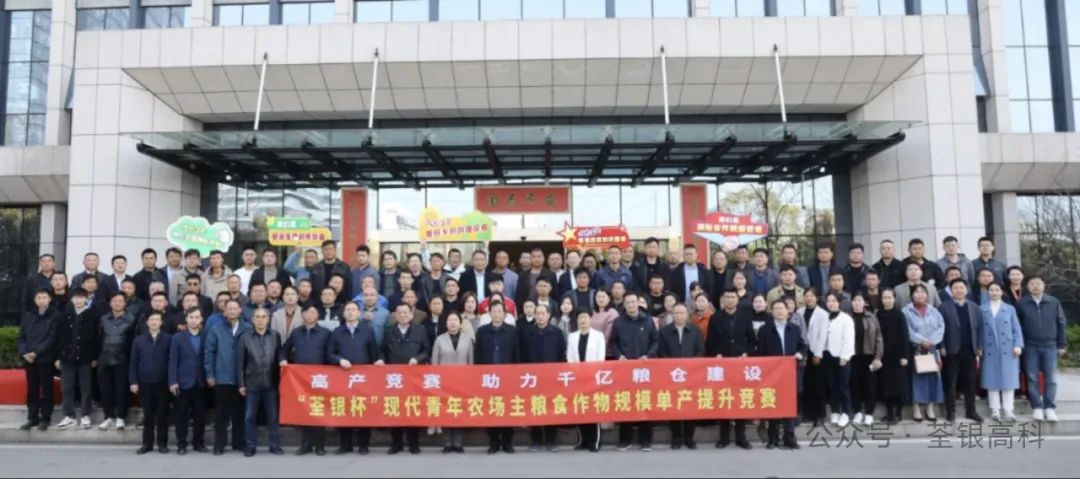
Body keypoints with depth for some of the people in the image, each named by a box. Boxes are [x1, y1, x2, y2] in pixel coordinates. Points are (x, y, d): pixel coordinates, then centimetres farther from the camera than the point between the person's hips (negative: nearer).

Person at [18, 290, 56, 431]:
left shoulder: (54, 316, -3)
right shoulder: (27, 316, 11)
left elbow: (52, 338, -9)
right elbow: (21, 337, 8)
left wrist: (36, 353, -16)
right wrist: (24, 353, -8)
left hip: (46, 358, -4)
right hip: (29, 359, 4)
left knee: (46, 389, 2)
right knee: (31, 389, 8)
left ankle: (45, 418, 9)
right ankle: (32, 418, 16)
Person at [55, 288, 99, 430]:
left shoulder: (93, 315, -3)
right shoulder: (65, 314, 6)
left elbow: (97, 337, -3)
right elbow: (59, 336, 6)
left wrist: (95, 357, -6)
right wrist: (58, 356, 2)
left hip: (85, 357, -3)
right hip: (67, 357, 3)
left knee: (85, 388, 5)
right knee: (66, 388, 6)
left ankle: (85, 416, 13)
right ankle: (69, 416, 15)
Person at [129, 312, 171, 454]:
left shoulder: (169, 339, -1)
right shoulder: (139, 340, 5)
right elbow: (133, 363, 5)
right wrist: (133, 382, -2)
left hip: (162, 382, -1)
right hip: (145, 382, 2)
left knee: (162, 414, 5)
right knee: (147, 415, 8)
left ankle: (162, 443, 13)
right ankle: (147, 443, 17)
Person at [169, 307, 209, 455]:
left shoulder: (206, 337, 4)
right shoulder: (178, 337, 3)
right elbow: (173, 361, -2)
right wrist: (173, 381, -9)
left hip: (201, 382, 1)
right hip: (183, 382, -1)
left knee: (200, 415, 6)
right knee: (182, 415, 5)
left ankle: (199, 442, 17)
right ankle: (181, 444, 13)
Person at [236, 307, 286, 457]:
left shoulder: (275, 336, 6)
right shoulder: (244, 337, 0)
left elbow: (280, 352, 10)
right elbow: (240, 363, 0)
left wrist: (282, 360, -14)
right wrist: (241, 384, -3)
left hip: (271, 383, 1)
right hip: (252, 383, -1)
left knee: (272, 416, 7)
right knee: (250, 416, 5)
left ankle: (275, 445, 15)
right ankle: (250, 446, 15)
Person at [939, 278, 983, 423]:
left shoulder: (974, 307, 10)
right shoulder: (944, 307, -2)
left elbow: (979, 328, 9)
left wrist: (978, 348, 3)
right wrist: (942, 348, -11)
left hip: (970, 351, 3)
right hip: (952, 351, -3)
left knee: (970, 383, 8)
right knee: (951, 383, 3)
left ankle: (971, 410, 17)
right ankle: (950, 411, 8)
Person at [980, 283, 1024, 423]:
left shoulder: (1010, 309, 8)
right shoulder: (982, 310, 7)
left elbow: (1016, 329, 5)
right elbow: (980, 330, 6)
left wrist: (1018, 345, -6)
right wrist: (979, 347, 0)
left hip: (1008, 350, 0)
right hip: (989, 350, 0)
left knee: (1008, 380, -1)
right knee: (992, 381, 3)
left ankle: (1008, 411, 3)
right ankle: (995, 410, 9)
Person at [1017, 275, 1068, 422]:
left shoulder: (1054, 302, 1)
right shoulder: (1022, 303, -3)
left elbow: (1061, 323, 6)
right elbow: (1017, 325, 2)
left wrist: (1061, 345, 5)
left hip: (1050, 346, 1)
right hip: (1030, 347, -1)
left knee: (1050, 379, 2)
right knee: (1032, 378, 2)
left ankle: (1049, 408, 10)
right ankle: (1037, 407, 10)